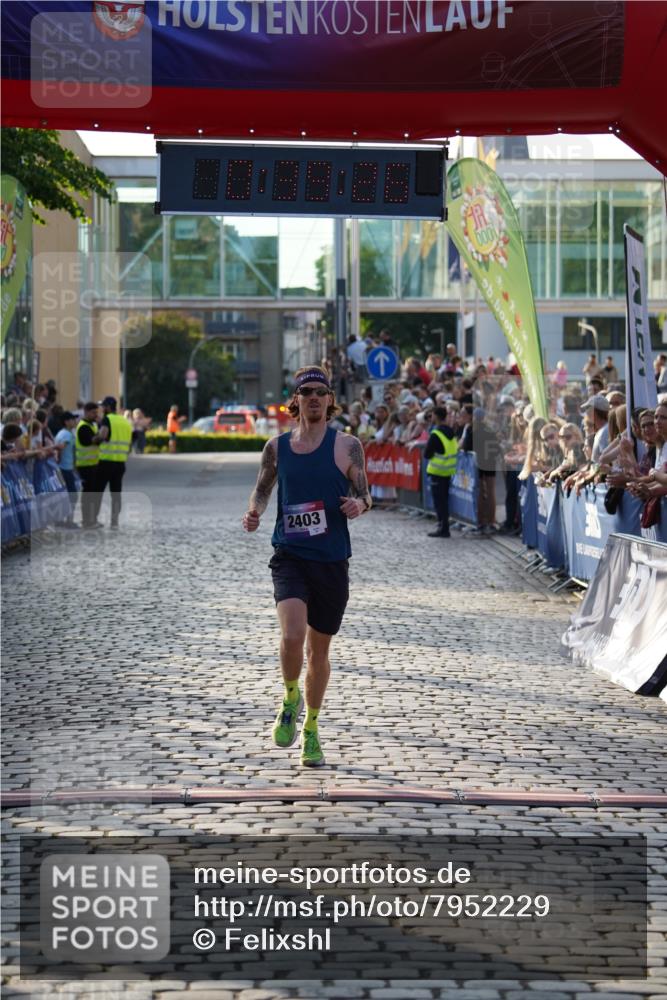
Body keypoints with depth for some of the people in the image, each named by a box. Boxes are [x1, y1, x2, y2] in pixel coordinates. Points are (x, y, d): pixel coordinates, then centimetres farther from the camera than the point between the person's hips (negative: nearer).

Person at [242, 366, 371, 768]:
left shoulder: (347, 446, 0)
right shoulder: (277, 447, 5)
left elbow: (365, 495, 5)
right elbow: (263, 488, 18)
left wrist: (359, 504, -19)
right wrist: (255, 510, -3)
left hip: (332, 560, 0)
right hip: (290, 556, 0)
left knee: (319, 648, 11)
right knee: (292, 635, -23)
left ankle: (311, 730, 29)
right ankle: (291, 699, 7)